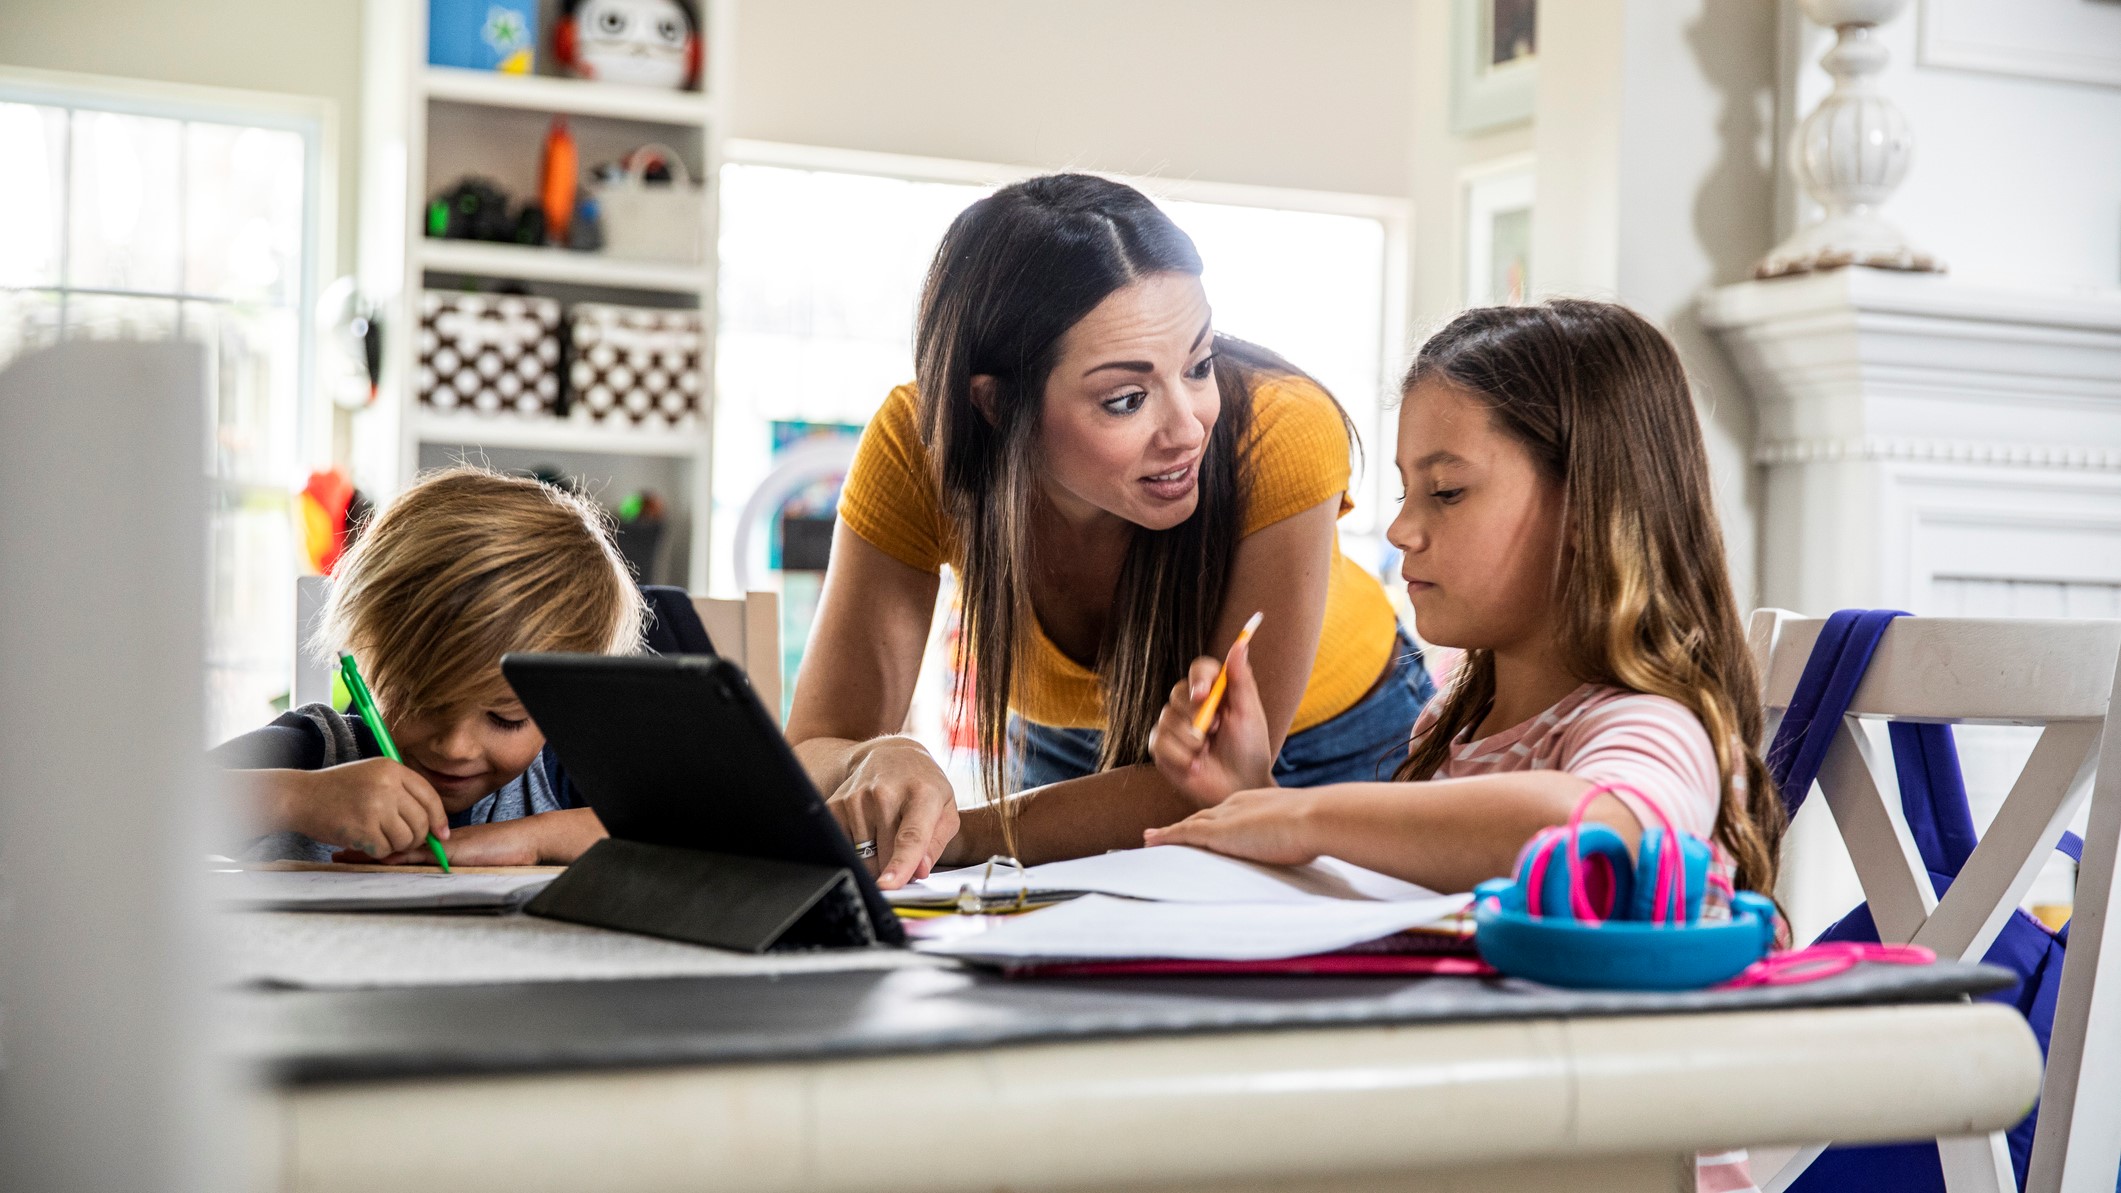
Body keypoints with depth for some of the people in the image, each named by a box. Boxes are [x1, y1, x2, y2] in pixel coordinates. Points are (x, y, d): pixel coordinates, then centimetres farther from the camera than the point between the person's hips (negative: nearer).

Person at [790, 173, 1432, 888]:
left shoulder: (1281, 433, -34)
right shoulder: (916, 445, -28)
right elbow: (812, 755, -25)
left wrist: (963, 838, -41)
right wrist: (880, 767, -49)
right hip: (1067, 752, 2)